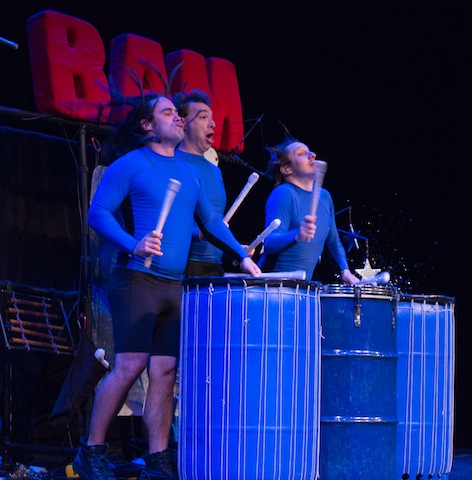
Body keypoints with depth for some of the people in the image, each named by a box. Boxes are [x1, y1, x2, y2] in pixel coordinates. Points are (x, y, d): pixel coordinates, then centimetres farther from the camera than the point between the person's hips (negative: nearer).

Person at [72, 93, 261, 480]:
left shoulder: (189, 174, 18)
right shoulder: (130, 165, -2)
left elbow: (211, 221, 26)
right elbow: (98, 213, -9)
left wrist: (242, 256, 14)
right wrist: (133, 245, -24)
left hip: (176, 286, 6)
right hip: (137, 280, -6)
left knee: (165, 371, 2)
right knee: (130, 365, -12)